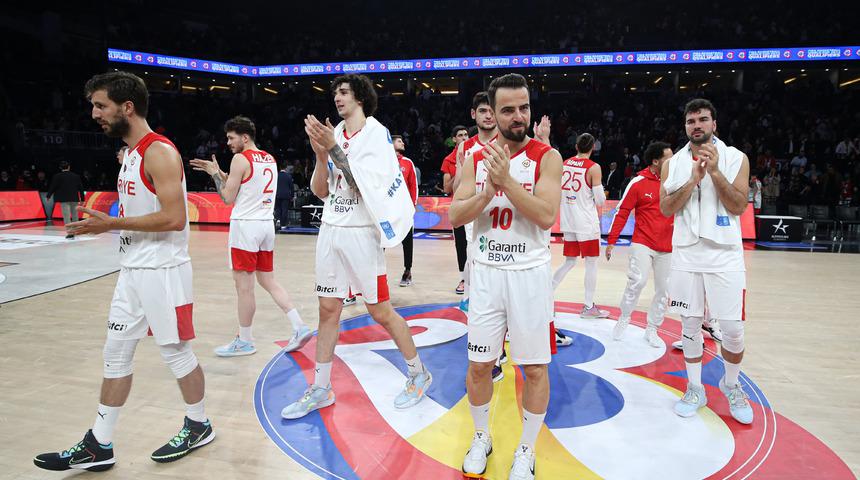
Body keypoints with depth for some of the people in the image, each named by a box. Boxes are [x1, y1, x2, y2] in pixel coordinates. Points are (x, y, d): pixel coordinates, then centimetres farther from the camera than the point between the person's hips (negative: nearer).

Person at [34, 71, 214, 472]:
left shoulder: (159, 152, -16)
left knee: (176, 352, 4)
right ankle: (98, 446, 23)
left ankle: (198, 426, 24)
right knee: (116, 354, 12)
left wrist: (112, 223, -19)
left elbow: (174, 218, -24)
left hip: (162, 270, -10)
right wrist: (106, 224, 11)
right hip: (133, 270, 10)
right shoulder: (130, 153, 14)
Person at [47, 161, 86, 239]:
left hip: (64, 199, -3)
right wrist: (82, 198, 13)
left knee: (66, 216, -5)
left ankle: (70, 232, -14)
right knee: (75, 215, 14)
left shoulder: (57, 176, -4)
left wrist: (48, 196, 13)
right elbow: (81, 188, 7)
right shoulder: (76, 176, 6)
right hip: (74, 199, 4)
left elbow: (53, 186, -1)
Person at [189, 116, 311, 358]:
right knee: (268, 281, 14)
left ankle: (244, 341, 12)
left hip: (246, 225, -8)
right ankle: (299, 328, 7)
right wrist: (219, 173, 21)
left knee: (244, 285, 2)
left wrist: (215, 174, 6)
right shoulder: (270, 160, 14)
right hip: (267, 224, 8)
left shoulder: (240, 159, -9)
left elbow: (228, 198, -8)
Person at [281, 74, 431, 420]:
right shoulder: (333, 135, 10)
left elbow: (364, 184, -18)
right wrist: (321, 155, -8)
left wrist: (334, 148, -21)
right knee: (328, 309, 10)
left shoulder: (377, 133, -7)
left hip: (360, 232, -6)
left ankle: (418, 374, 20)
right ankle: (320, 389, 22)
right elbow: (319, 191, 7)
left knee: (381, 311, 0)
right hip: (330, 230, 6)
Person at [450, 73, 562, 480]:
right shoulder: (475, 159, 4)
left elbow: (546, 216, -17)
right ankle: (481, 438, 33)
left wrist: (507, 180, -23)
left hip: (530, 273, -2)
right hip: (486, 273, 3)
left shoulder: (546, 157, -5)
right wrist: (489, 189, -19)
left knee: (535, 367, 6)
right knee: (479, 364, 10)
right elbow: (455, 216, -4)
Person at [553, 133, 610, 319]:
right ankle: (589, 307, 11)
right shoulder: (593, 168, -10)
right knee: (591, 263, 5)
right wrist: (601, 194, 12)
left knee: (569, 262, 17)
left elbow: (558, 193, 14)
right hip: (586, 223, -6)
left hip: (568, 222, 6)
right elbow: (600, 201, -11)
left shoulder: (564, 163, 6)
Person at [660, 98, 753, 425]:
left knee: (733, 329, 1)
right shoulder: (673, 163, 6)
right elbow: (666, 208, -3)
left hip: (725, 256, -1)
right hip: (686, 254, 2)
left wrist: (715, 171, -17)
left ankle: (731, 385, 27)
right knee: (690, 325, 8)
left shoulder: (736, 158, 1)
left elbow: (739, 206, -8)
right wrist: (694, 179, -14)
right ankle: (695, 389, 24)